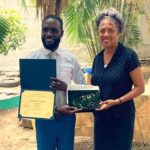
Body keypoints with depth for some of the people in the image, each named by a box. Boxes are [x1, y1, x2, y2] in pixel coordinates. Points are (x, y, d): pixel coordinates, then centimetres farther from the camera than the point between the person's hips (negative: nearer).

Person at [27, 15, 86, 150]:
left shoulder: (70, 59, -1)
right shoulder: (32, 59, -6)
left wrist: (66, 87, -18)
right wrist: (56, 109, -18)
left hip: (67, 117, 2)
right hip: (44, 118, -1)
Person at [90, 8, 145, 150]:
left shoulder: (128, 55, -12)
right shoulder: (98, 57, 7)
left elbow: (140, 87, -12)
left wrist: (117, 101, -22)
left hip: (121, 117, -5)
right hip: (100, 117, 6)